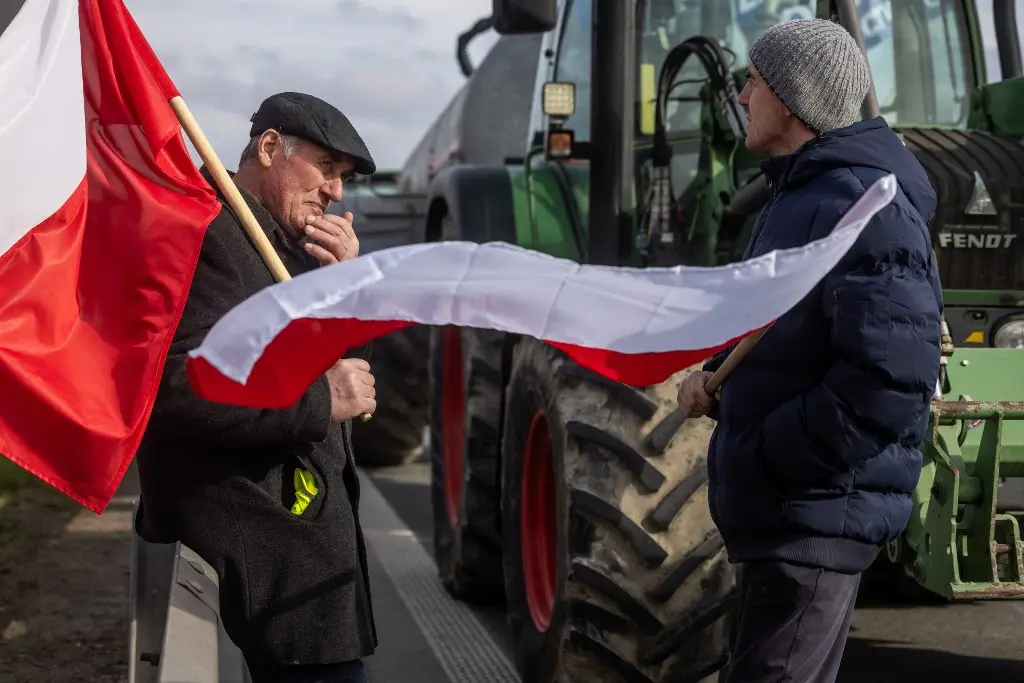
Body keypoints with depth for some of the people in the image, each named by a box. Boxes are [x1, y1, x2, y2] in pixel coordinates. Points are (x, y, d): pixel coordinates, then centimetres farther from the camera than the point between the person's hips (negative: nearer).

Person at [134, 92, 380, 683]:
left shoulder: (286, 242, 17)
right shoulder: (211, 238, -15)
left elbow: (343, 356, 18)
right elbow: (177, 390, -28)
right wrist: (318, 399, -22)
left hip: (302, 527, 11)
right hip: (266, 545, -11)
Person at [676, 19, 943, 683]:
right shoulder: (800, 197, 16)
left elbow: (890, 383, -26)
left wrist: (760, 457, -20)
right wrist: (719, 378, 6)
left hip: (820, 510, -11)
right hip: (787, 507, 11)